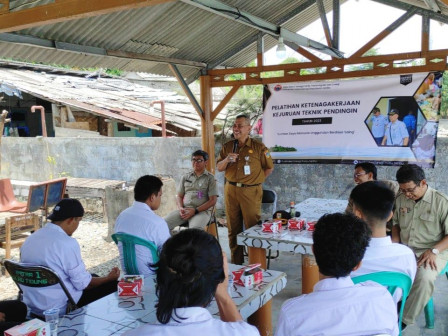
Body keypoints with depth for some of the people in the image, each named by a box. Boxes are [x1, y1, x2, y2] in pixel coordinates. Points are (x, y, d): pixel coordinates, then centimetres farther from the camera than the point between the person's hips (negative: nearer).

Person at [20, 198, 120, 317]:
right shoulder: (67, 243, -23)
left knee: (93, 277, 24)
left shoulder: (30, 239, 1)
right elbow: (83, 283, -16)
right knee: (112, 285, 4)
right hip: (60, 309, -8)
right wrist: (109, 278, 2)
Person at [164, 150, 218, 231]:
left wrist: (195, 211, -11)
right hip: (185, 210, 4)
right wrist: (181, 208, -3)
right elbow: (179, 196, 20)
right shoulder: (186, 177, 17)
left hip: (202, 211, -4)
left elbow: (212, 201, -2)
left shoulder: (210, 178, 4)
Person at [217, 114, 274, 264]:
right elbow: (219, 168, 10)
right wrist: (227, 159, -9)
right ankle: (236, 262, 20)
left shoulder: (258, 147, -2)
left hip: (250, 191, -4)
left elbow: (269, 167, 6)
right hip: (231, 190, 4)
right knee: (233, 228, 9)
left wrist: (256, 180, 4)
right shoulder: (227, 146, 10)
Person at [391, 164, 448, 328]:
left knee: (424, 277, -34)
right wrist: (395, 244, 2)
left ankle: (405, 319, -14)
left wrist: (433, 251, -22)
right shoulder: (401, 199, 5)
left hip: (433, 252, -4)